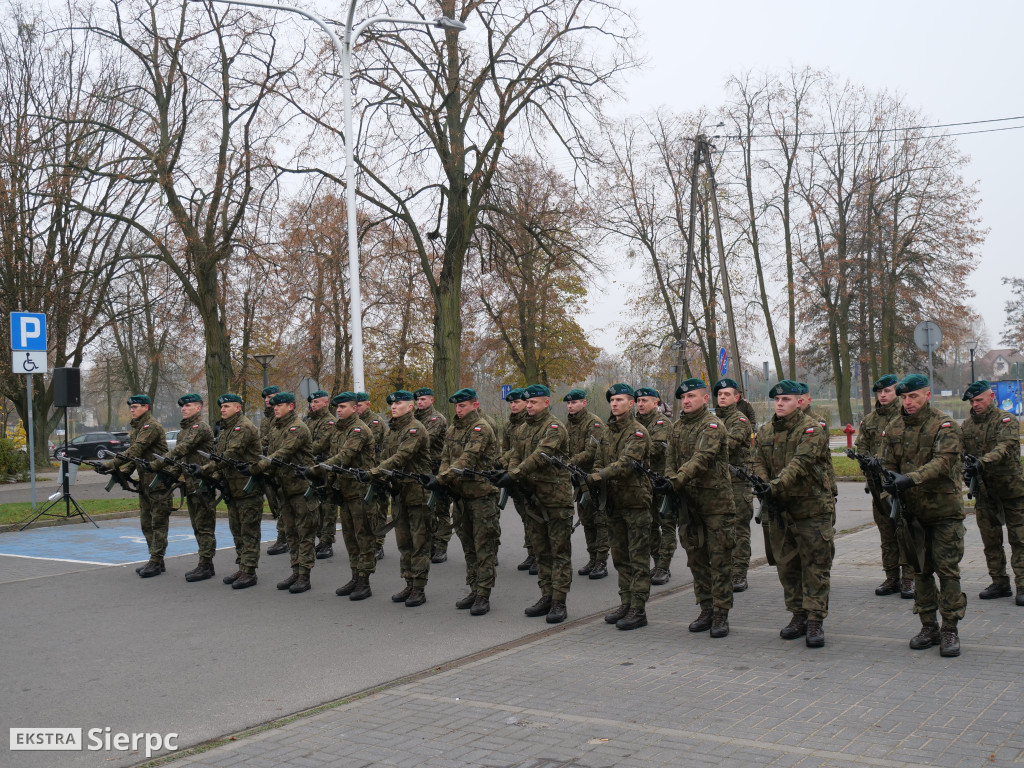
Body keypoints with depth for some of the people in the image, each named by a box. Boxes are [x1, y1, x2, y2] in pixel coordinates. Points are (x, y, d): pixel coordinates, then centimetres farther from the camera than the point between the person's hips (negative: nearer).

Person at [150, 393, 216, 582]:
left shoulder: (201, 427, -13)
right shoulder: (184, 429, 18)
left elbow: (181, 449, -21)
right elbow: (179, 454, 18)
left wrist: (157, 464, -23)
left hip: (202, 484, -10)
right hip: (190, 484, 10)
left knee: (204, 526, -6)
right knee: (197, 525, 13)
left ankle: (206, 566, -3)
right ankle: (204, 564, 20)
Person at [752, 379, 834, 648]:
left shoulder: (812, 429, -9)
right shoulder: (764, 432, 10)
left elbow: (801, 462, -23)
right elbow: (758, 464, 5)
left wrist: (775, 486, -36)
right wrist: (764, 488, -16)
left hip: (812, 507, -5)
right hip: (779, 509, 6)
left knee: (815, 566, -2)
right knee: (787, 565, 11)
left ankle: (815, 621, 3)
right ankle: (798, 616, 23)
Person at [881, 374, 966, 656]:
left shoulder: (945, 426, -8)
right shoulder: (894, 428, 6)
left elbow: (943, 462, -22)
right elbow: (888, 465, 8)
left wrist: (910, 478, -36)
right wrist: (890, 486, -14)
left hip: (944, 509, -4)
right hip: (912, 510, 4)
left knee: (947, 569, -3)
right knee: (919, 569, 10)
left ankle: (950, 630, 6)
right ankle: (928, 627, 20)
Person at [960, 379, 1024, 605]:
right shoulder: (967, 424, 9)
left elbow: (1005, 447, -25)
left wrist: (982, 461, -40)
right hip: (984, 490, 5)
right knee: (990, 540, 9)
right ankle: (1000, 583, 19)